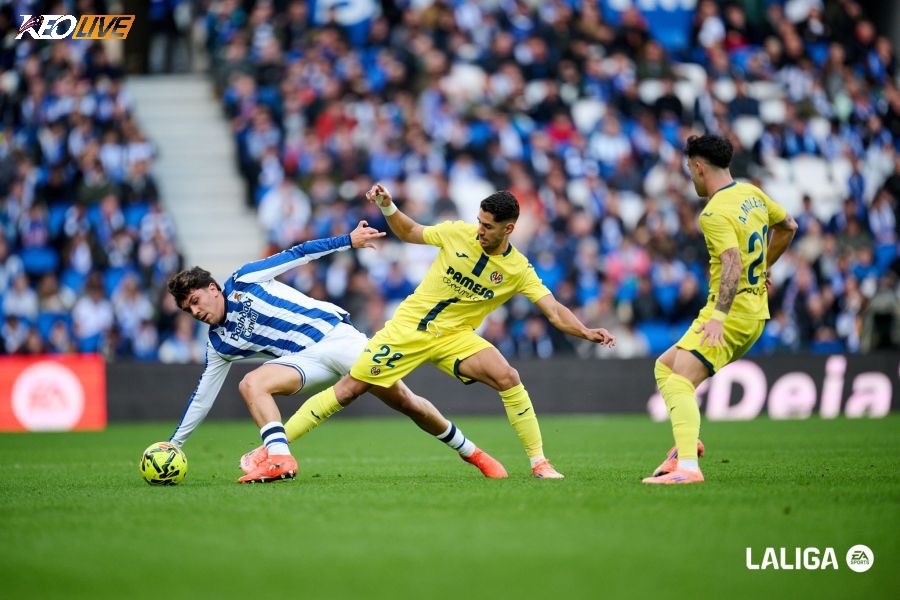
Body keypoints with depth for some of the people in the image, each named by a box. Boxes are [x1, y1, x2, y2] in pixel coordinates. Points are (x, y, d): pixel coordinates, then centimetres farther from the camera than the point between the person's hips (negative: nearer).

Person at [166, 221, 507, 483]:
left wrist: (348, 241, -12)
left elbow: (297, 255, -3)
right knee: (251, 384, -25)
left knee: (405, 403, -8)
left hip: (334, 333, -3)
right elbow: (203, 396, 14)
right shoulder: (220, 344, 8)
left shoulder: (243, 280, -3)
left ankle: (471, 452, 8)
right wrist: (173, 444, 11)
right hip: (305, 358, 3)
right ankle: (279, 459, -38)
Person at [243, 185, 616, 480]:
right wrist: (387, 207, -9)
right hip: (409, 325, 0)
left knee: (508, 378, -25)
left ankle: (539, 463, -11)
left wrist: (586, 332, -33)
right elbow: (410, 233, 8)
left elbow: (555, 313, -15)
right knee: (349, 389, -5)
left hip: (455, 336, 0)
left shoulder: (519, 270, -11)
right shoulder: (458, 233, -9)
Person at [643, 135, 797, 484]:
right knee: (665, 366, 16)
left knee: (679, 381, -19)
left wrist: (718, 316, -38)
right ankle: (687, 441, 8)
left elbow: (733, 263, -30)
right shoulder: (751, 194, 10)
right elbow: (788, 226, 25)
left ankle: (687, 467, -30)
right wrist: (765, 268, 36)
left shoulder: (715, 213, -17)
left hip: (732, 311, -10)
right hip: (755, 311, 10)